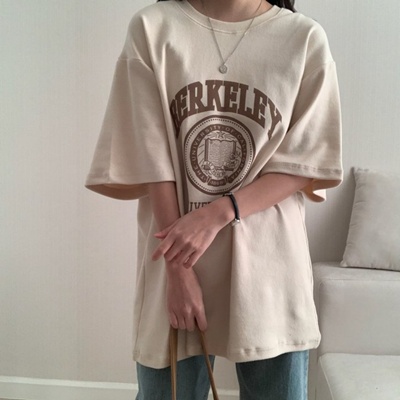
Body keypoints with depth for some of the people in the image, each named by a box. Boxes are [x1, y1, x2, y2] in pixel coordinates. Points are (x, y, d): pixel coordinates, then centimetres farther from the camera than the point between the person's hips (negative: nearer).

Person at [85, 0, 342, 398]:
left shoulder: (305, 38, -2)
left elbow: (305, 165, -2)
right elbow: (151, 161, -5)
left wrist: (217, 214, -15)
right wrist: (178, 269, -8)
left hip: (268, 261, 1)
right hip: (175, 254, 0)